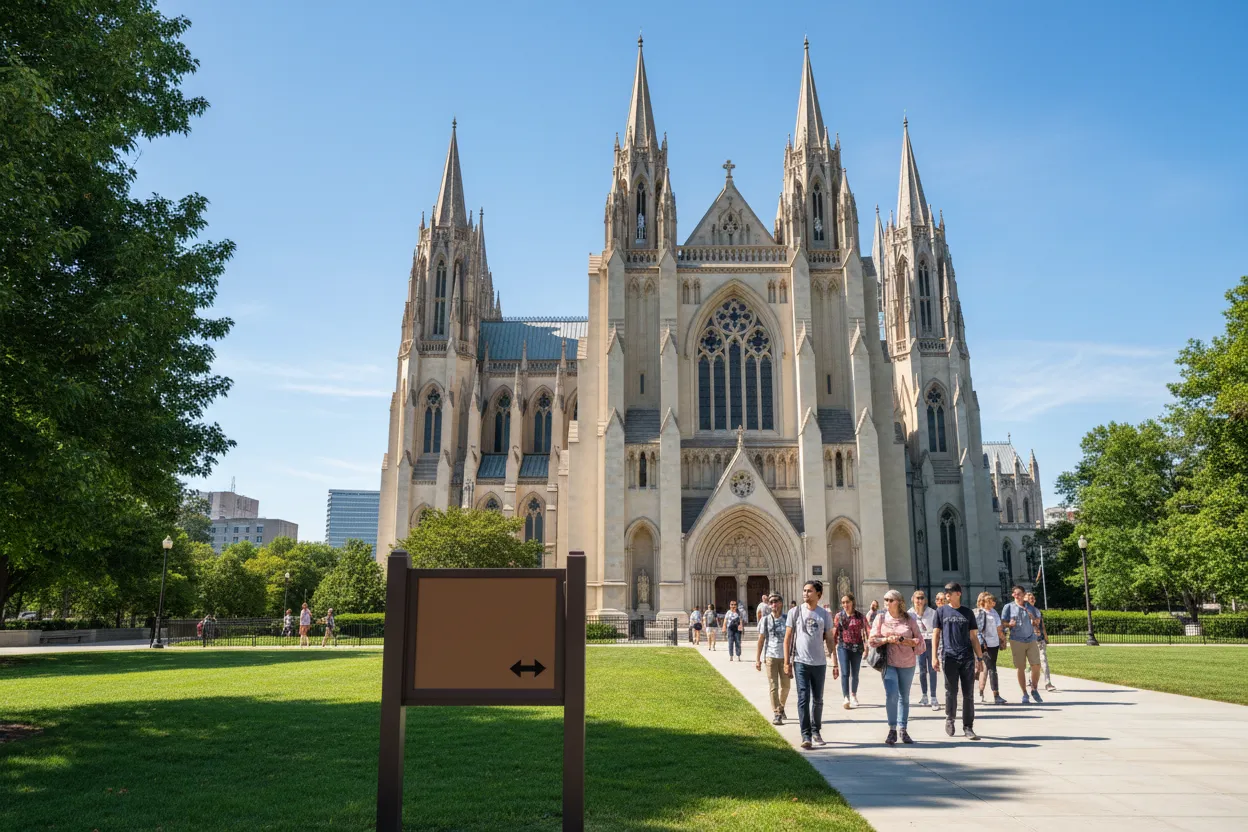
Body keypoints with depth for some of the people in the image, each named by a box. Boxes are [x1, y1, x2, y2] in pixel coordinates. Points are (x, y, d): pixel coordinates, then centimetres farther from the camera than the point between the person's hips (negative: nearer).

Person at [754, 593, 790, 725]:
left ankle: (781, 708, 35)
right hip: (770, 656, -2)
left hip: (784, 656, 2)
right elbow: (761, 639, 2)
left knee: (785, 685, 12)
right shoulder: (765, 620, -1)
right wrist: (757, 658, 1)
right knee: (773, 686, -4)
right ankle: (776, 714, -1)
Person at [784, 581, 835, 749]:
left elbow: (829, 640, 8)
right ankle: (806, 735, -1)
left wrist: (835, 664, 4)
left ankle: (816, 731, 29)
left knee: (818, 700, 12)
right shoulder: (795, 612, 0)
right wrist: (787, 662, -3)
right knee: (803, 699, -5)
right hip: (801, 662, -2)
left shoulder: (825, 615, 4)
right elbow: (787, 638, 2)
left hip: (819, 663, 2)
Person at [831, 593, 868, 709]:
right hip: (843, 647, -1)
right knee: (845, 673, -14)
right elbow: (834, 634, 5)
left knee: (855, 673, 13)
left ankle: (853, 695, 34)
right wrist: (833, 646, 4)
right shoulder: (839, 616, 1)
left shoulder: (860, 617, 1)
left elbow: (868, 630, 0)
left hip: (857, 647, 1)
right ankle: (846, 698, -19)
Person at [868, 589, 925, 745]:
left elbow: (920, 641, 3)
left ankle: (902, 729, 22)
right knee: (891, 695, -14)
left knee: (904, 697, 10)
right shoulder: (881, 618, 2)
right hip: (889, 663, -1)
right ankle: (892, 729, -2)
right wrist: (887, 639, -15)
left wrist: (907, 641, -13)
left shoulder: (909, 620, 2)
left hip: (907, 664, 1)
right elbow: (872, 639, 1)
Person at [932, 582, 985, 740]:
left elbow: (973, 637, 12)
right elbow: (936, 635, 5)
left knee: (968, 694, 1)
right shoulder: (941, 611, 6)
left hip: (967, 658, 1)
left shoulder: (968, 612, 9)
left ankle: (968, 728, 8)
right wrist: (934, 657, -3)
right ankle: (949, 719, 26)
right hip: (949, 657, -1)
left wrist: (980, 657, 6)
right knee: (951, 692, 5)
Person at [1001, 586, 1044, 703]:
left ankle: (1034, 690, 15)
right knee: (1020, 668, 0)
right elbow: (1003, 623, 4)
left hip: (1032, 639, 2)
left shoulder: (1030, 607, 10)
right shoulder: (1009, 607, 3)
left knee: (1036, 666, -6)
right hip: (1016, 640, -2)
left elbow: (1037, 621, 18)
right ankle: (1024, 694, 11)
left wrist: (1034, 619, -4)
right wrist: (1009, 624, -17)